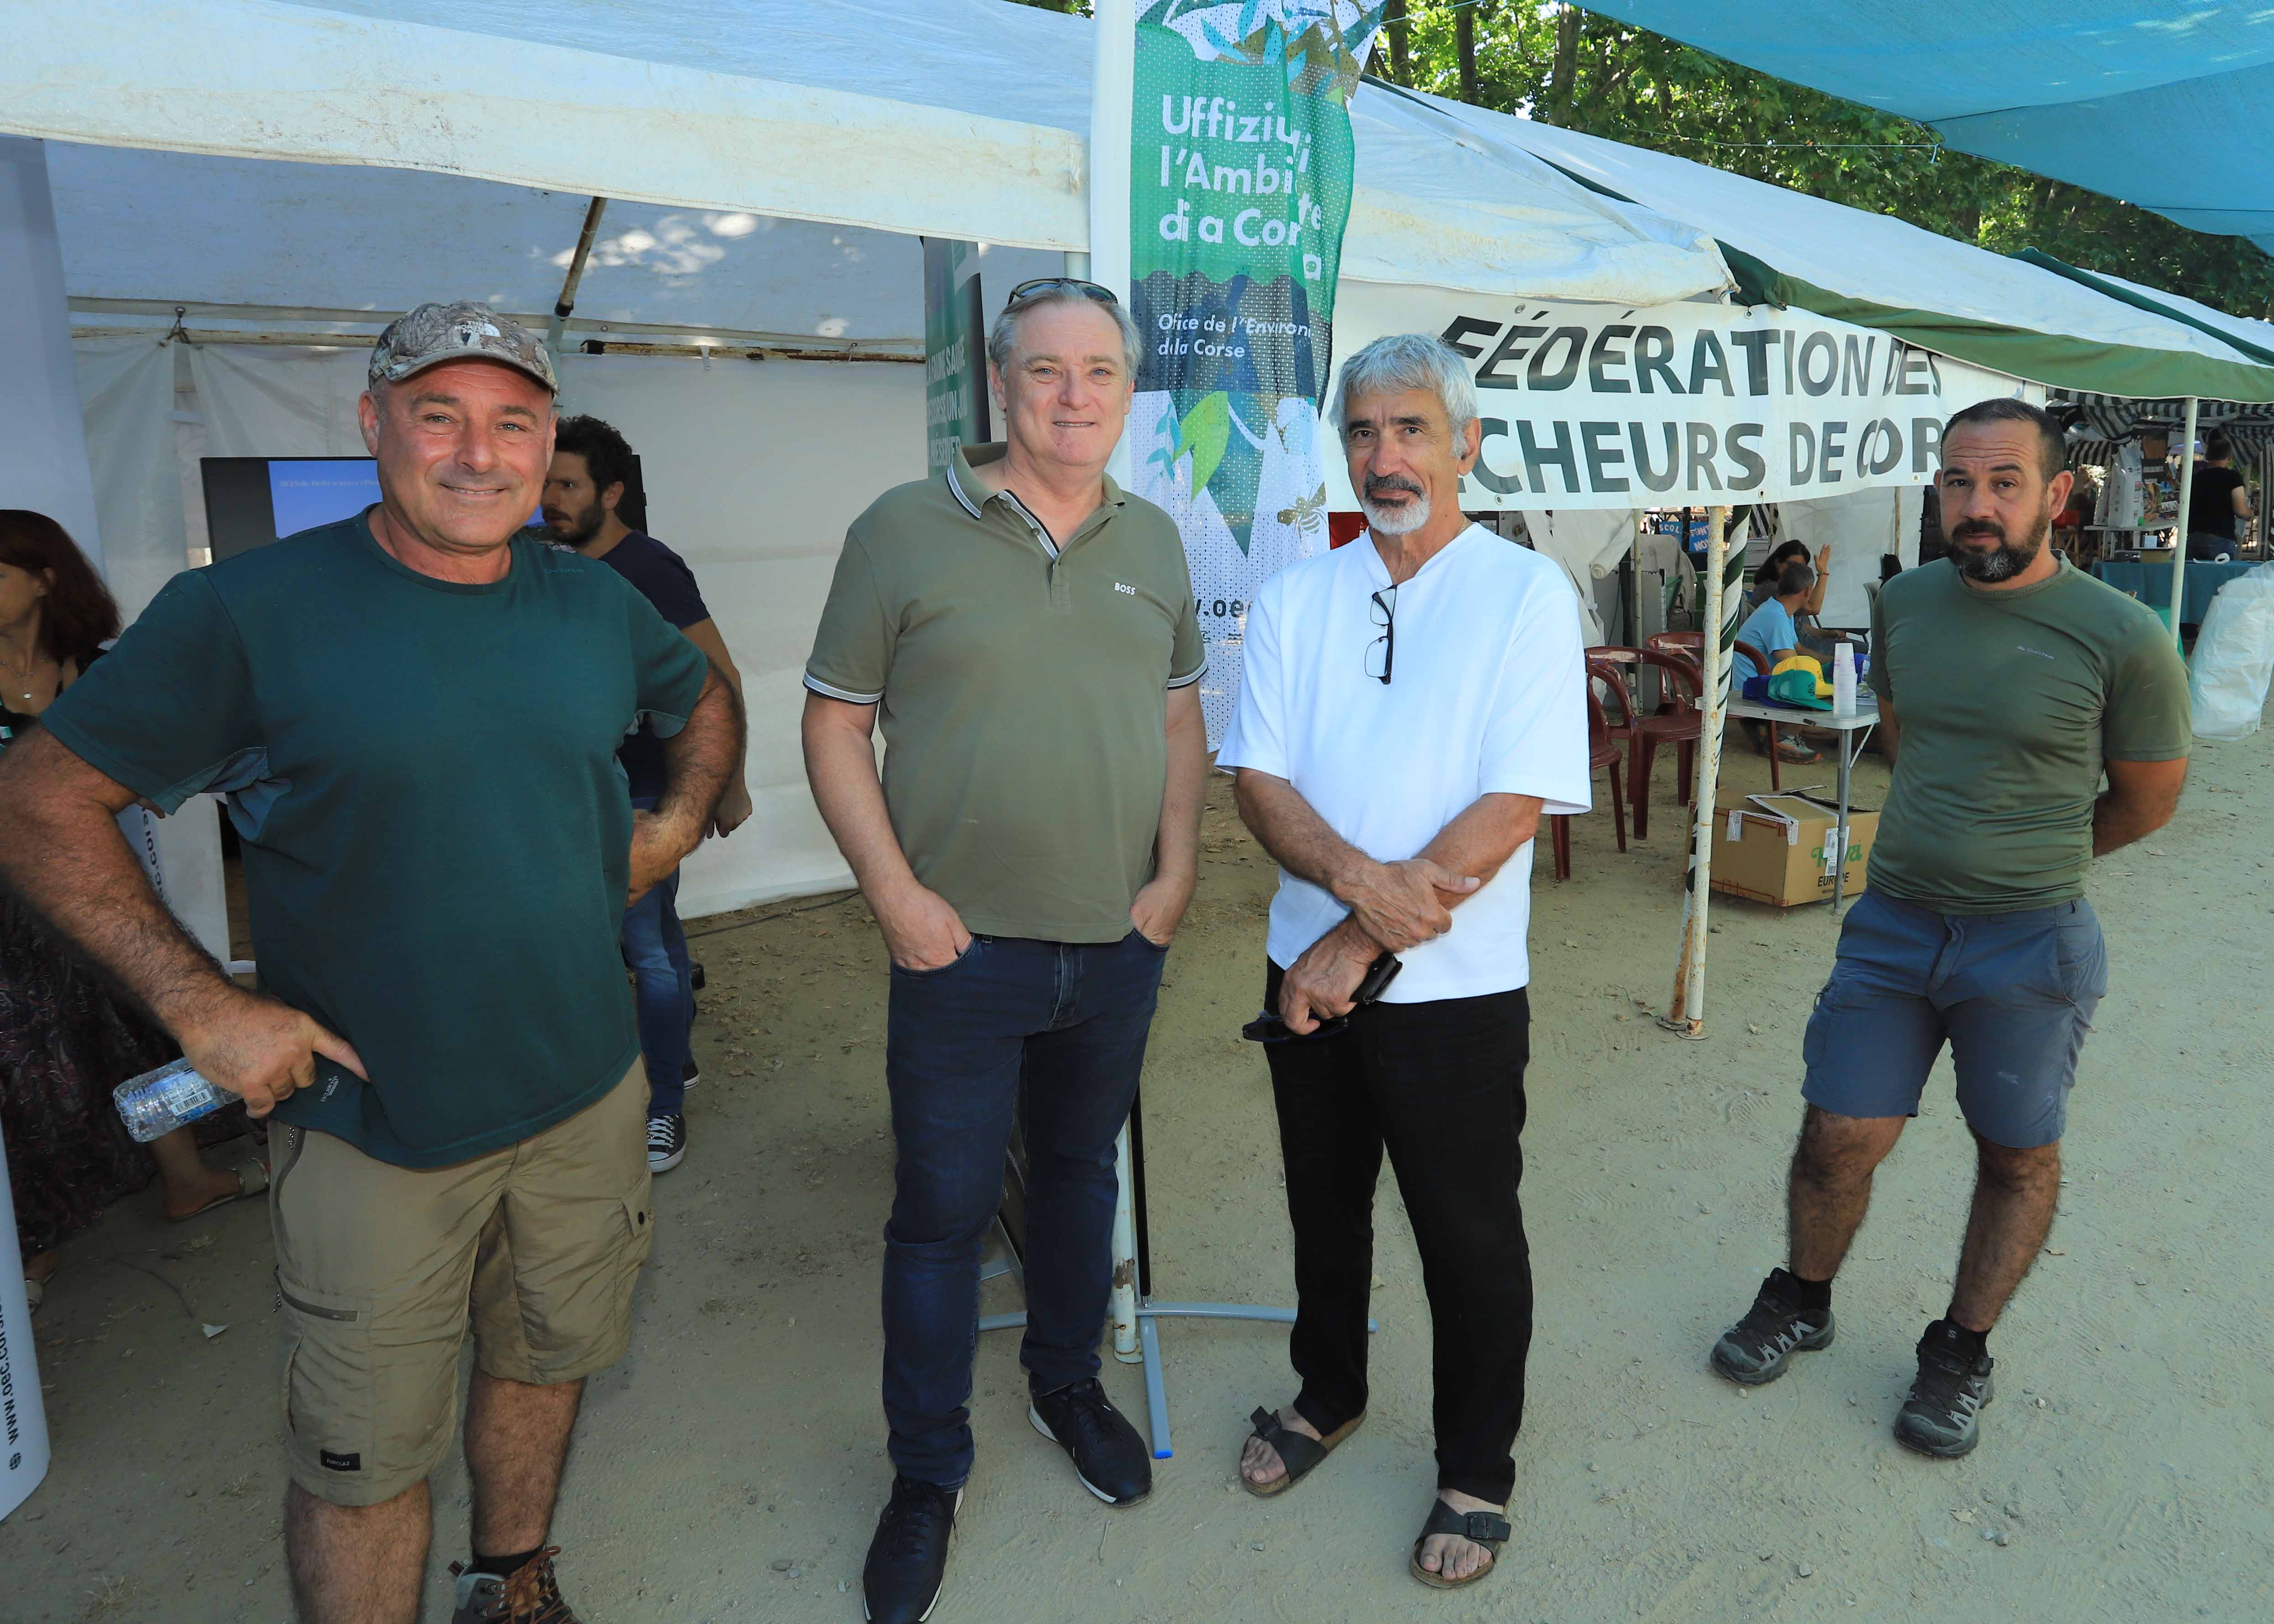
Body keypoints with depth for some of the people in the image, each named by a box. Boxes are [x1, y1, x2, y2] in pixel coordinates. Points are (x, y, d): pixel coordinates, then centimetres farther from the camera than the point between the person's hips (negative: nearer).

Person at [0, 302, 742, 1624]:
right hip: (372, 1124, -4)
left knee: (545, 1364, 23)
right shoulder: (250, 611, -13)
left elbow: (707, 698, 21)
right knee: (365, 1464, 9)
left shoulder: (596, 603, 1)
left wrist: (681, 822, 4)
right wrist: (201, 1003, -15)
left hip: (587, 1097, 5)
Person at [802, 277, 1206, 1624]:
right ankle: (928, 1474, 26)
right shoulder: (905, 531, -6)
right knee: (943, 1208, 6)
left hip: (1119, 948, 4)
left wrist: (1175, 876, 1)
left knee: (1082, 1168, 20)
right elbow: (835, 725, -4)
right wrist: (896, 892, -12)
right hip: (962, 949, -4)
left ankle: (1068, 1384, 44)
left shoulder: (1154, 541, 7)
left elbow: (1180, 717, 12)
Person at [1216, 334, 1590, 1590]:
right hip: (1310, 968, 4)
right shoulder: (1296, 596, 3)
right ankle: (1327, 1393, 45)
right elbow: (1258, 780, -3)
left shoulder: (1526, 594, -8)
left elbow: (1515, 805, -15)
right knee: (1324, 1203, 20)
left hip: (1455, 987, -3)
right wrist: (1358, 876, -23)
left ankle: (1476, 1473, 32)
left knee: (1469, 1235, 10)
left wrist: (1357, 945, -18)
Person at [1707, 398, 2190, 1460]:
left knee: (2018, 1157, 12)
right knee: (1839, 1135, 7)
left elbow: (2148, 798, 1)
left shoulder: (2121, 637, -13)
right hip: (1892, 922, 3)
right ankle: (1801, 1304, 32)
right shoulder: (1906, 603, 0)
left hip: (2030, 943, -3)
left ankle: (1962, 1353, 32)